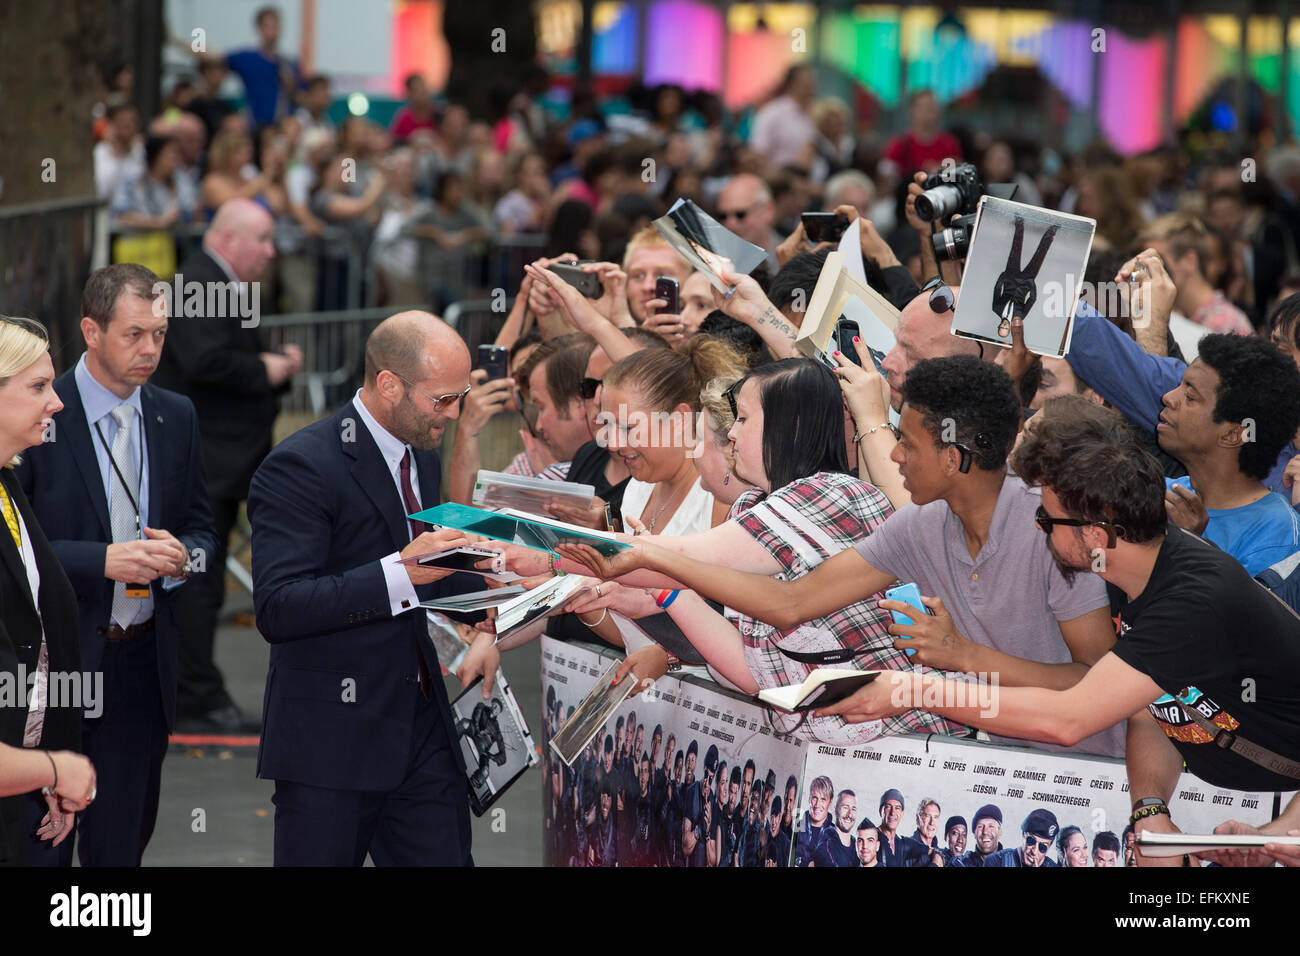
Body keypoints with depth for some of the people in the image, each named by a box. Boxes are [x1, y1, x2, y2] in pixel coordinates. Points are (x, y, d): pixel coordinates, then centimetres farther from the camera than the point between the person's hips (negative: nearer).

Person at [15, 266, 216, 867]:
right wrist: (101, 561, -22)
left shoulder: (175, 418, 8)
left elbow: (201, 528, 14)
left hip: (143, 660, 5)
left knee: (122, 844, 9)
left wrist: (182, 556, -10)